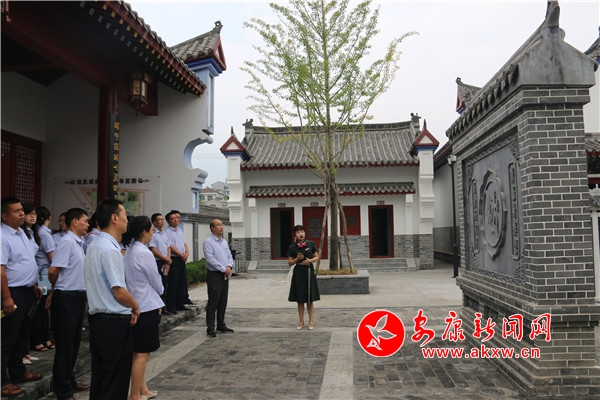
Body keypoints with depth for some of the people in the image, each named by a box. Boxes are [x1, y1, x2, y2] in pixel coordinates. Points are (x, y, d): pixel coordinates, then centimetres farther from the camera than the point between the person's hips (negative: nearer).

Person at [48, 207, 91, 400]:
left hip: (78, 297, 9)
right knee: (65, 344, 2)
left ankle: (69, 381, 33)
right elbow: (53, 271, -20)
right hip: (66, 298, -9)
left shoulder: (79, 243, 11)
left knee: (74, 342, 18)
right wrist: (58, 288, -2)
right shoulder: (67, 242, -16)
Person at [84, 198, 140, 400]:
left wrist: (129, 308, 13)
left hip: (98, 318, 9)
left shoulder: (94, 245, 11)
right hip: (115, 322, -9)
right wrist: (135, 307, -3)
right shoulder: (110, 249, -19)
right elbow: (120, 292, -23)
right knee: (116, 383, 2)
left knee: (100, 379, 17)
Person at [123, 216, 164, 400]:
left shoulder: (129, 250, 7)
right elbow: (156, 282, -9)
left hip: (135, 306, 9)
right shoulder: (144, 253, -18)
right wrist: (160, 290, 12)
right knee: (142, 353, 0)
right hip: (147, 307, -9)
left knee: (140, 352, 17)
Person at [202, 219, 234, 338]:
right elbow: (210, 259, -18)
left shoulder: (224, 242, 14)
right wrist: (223, 269, -16)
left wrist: (229, 267, -6)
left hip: (225, 275, 7)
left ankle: (221, 325, 25)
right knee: (213, 302, -4)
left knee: (223, 302, 13)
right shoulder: (208, 242, -10)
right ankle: (210, 328, 4)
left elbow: (230, 256, 14)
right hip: (214, 275, -7)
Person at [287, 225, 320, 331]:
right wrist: (297, 258, -17)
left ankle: (311, 321, 17)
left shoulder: (311, 244, -2)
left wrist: (310, 260, -13)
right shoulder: (292, 247, -3)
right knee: (300, 299, 7)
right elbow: (290, 263, 1)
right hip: (298, 273, 0)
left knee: (310, 299, 6)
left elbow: (317, 257, 6)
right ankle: (301, 321, 20)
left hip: (309, 271, 0)